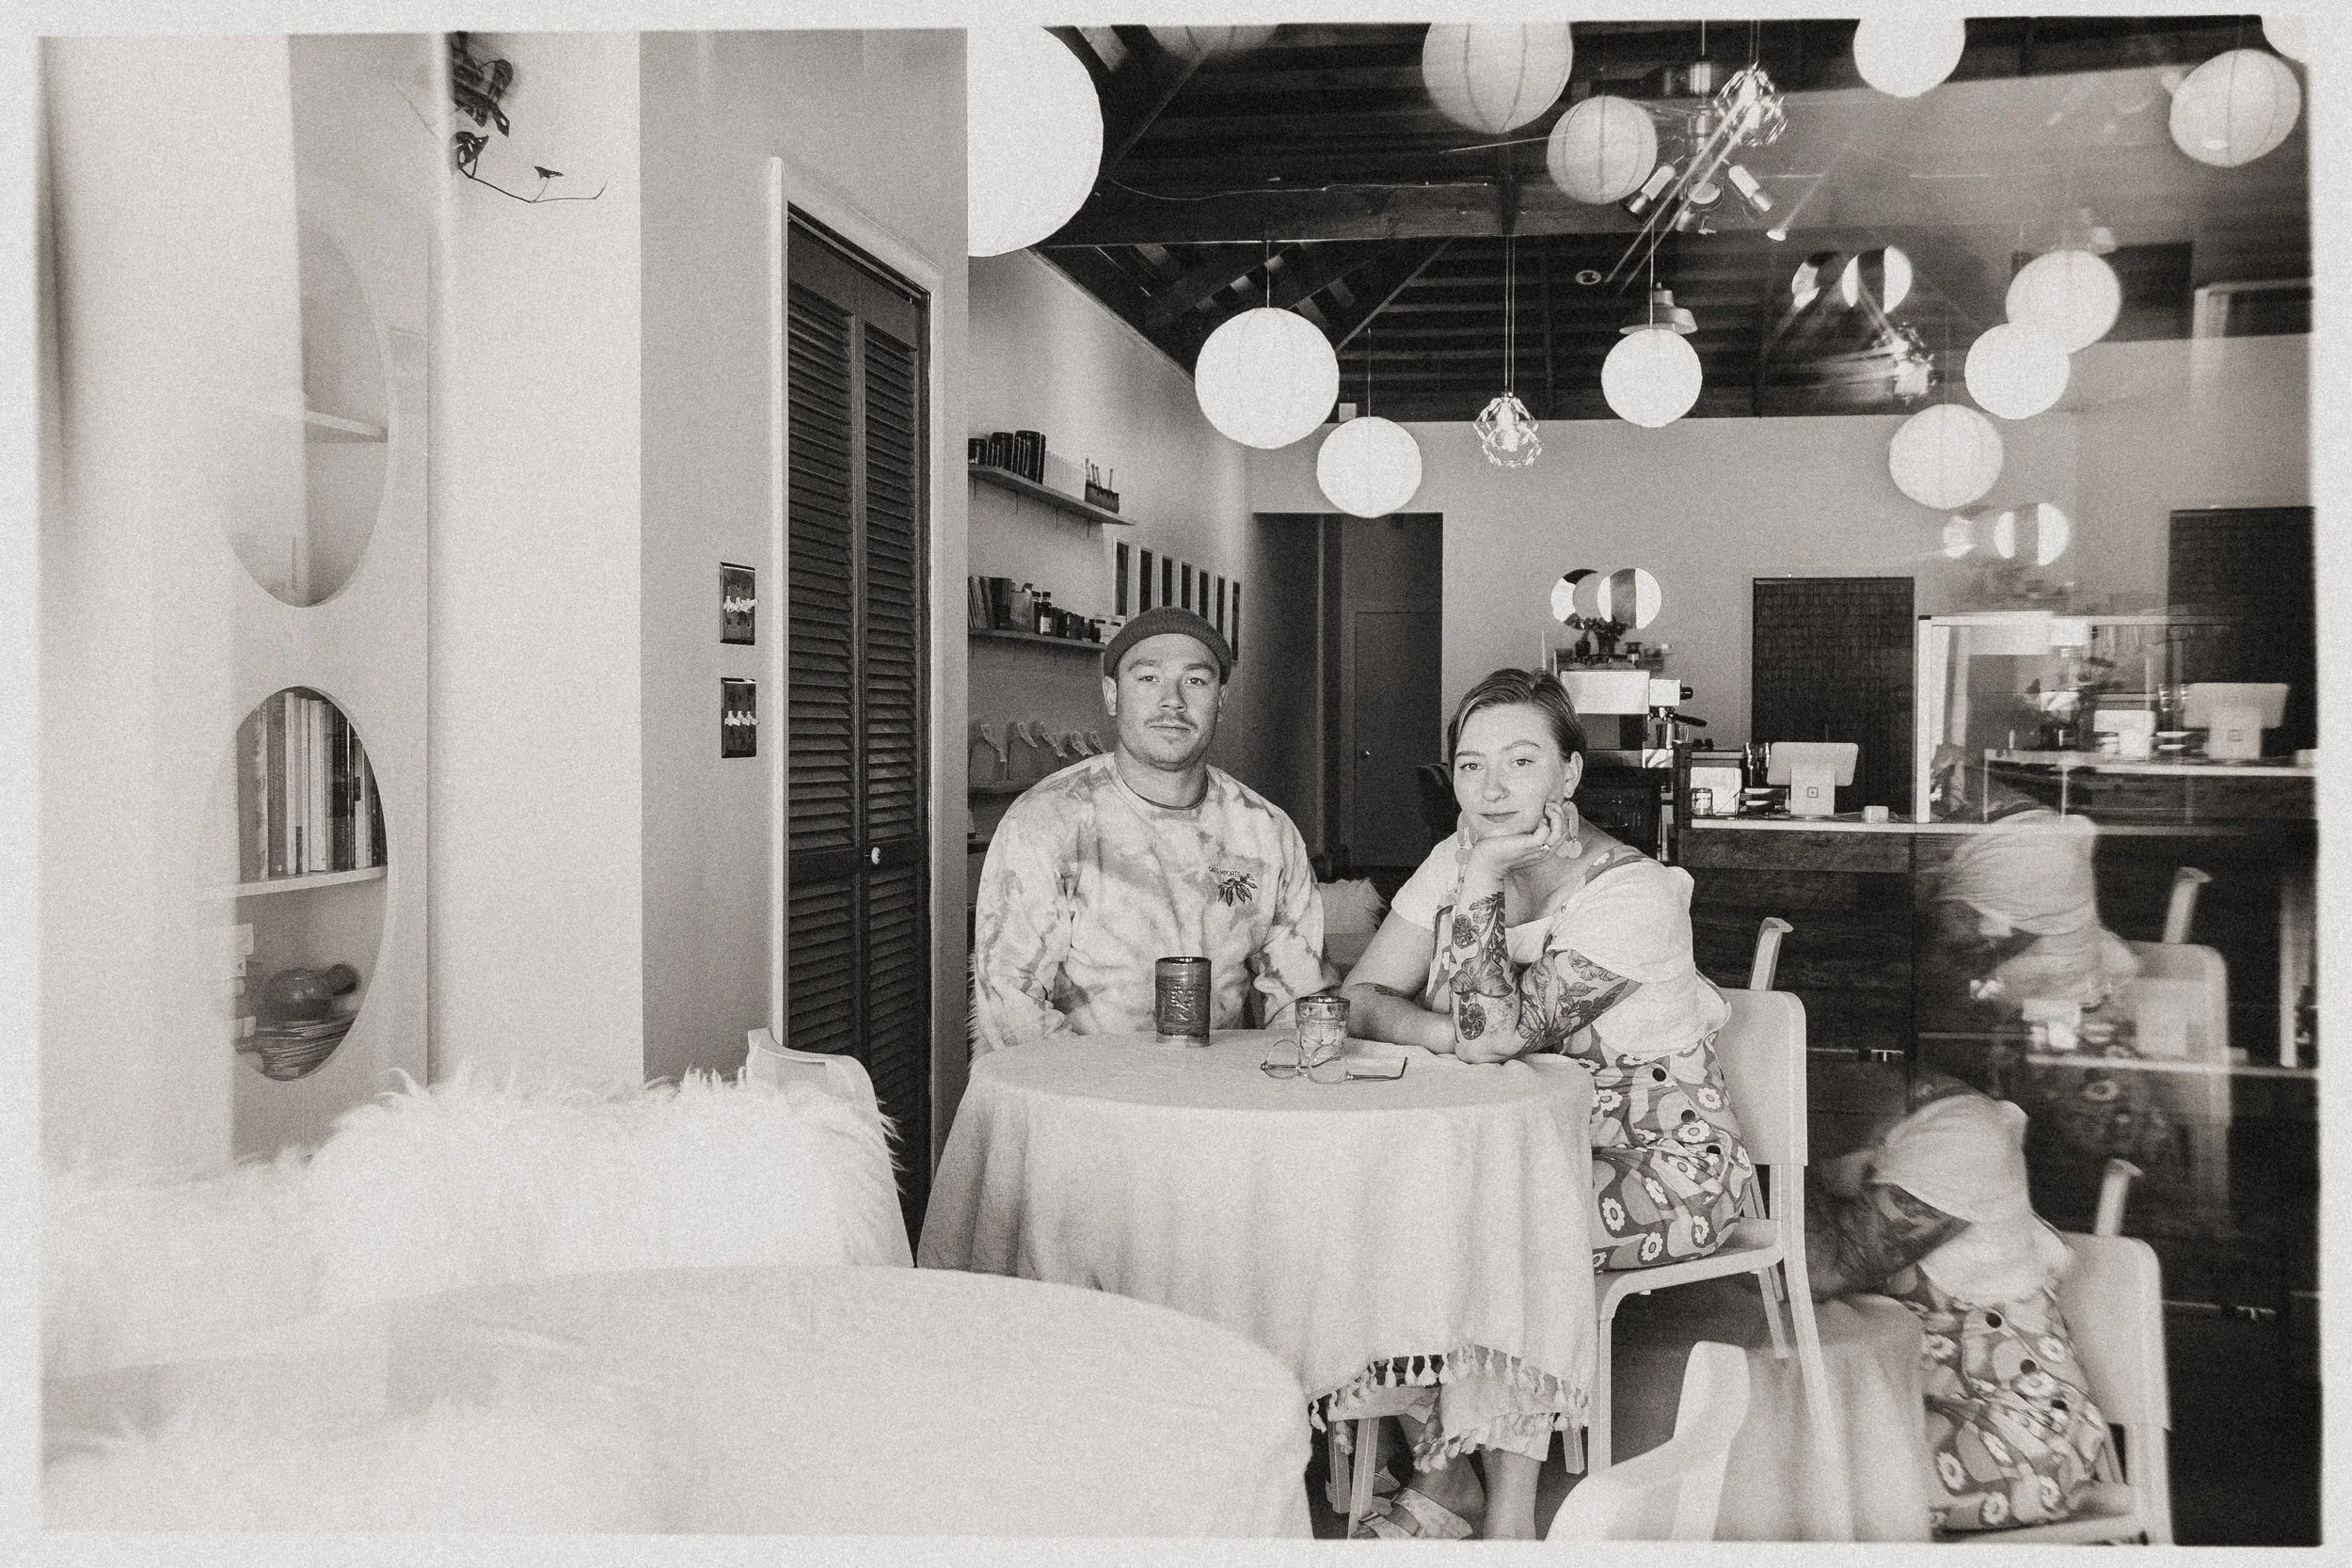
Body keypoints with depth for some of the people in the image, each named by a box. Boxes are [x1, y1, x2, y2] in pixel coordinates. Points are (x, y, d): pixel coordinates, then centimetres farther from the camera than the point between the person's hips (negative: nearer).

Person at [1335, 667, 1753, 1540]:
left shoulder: (1632, 891, -20)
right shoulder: (1457, 862, 1)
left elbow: (1499, 1029, -27)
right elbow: (1360, 999, -4)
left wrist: (1482, 886, -24)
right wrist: (1446, 1036, -22)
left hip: (1660, 1165, -5)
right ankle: (1443, 1473, -7)